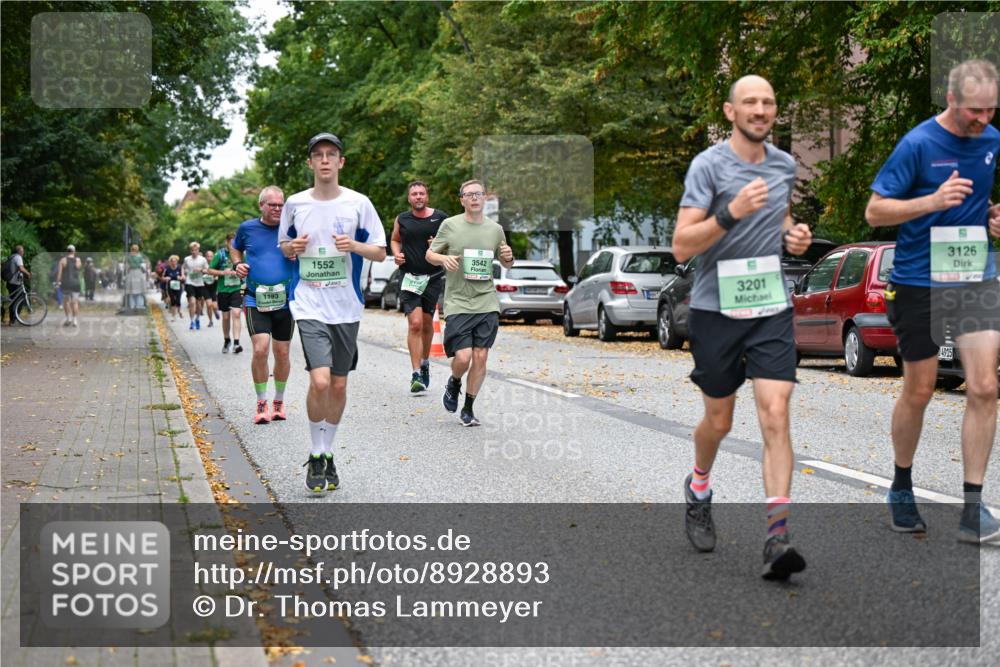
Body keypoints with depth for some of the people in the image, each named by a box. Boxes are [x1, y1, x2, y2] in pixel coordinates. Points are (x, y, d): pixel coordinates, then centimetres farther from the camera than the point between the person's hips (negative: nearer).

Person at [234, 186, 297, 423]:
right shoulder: (247, 228, 3)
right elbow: (236, 249, 23)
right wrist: (238, 264, 3)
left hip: (286, 300, 1)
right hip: (256, 300, -1)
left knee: (282, 353, 7)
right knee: (260, 350, -14)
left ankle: (279, 400, 27)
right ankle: (261, 402, 3)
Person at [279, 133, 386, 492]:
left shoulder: (358, 203, 0)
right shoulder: (295, 203, 4)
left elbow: (380, 253, 4)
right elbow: (284, 247, 17)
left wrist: (354, 246, -15)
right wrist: (292, 247, -6)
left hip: (346, 306, 1)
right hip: (310, 306, -1)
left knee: (338, 385, 8)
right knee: (320, 381, -16)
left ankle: (327, 454, 27)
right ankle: (316, 457, 2)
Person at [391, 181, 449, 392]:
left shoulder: (440, 218, 0)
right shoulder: (402, 219, 5)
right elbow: (395, 240, 22)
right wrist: (397, 254, 3)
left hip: (434, 277, 1)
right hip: (410, 277, -1)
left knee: (427, 323, 13)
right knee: (415, 323, -12)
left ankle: (425, 362, 37)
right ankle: (417, 374, -11)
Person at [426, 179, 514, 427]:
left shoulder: (495, 229, 9)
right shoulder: (450, 225, 0)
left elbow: (506, 263, 21)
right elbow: (429, 254, 7)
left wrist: (509, 258, -3)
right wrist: (443, 258, -14)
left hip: (487, 304, 3)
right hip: (458, 303, -3)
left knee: (480, 357, 1)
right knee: (462, 357, -11)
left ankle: (468, 408, 16)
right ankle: (454, 384, 24)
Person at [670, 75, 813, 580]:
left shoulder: (785, 164, 9)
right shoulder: (708, 165, -8)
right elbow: (681, 246, -15)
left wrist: (794, 234, 6)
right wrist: (732, 213, -28)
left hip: (771, 306, 3)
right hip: (716, 307, -3)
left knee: (775, 414, -12)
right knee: (719, 421, 11)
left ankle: (777, 536, -15)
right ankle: (698, 491, 42)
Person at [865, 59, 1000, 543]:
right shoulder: (918, 144, -11)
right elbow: (875, 212, -11)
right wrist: (934, 200, -24)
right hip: (919, 282, -4)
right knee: (919, 391, 7)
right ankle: (902, 487, 29)